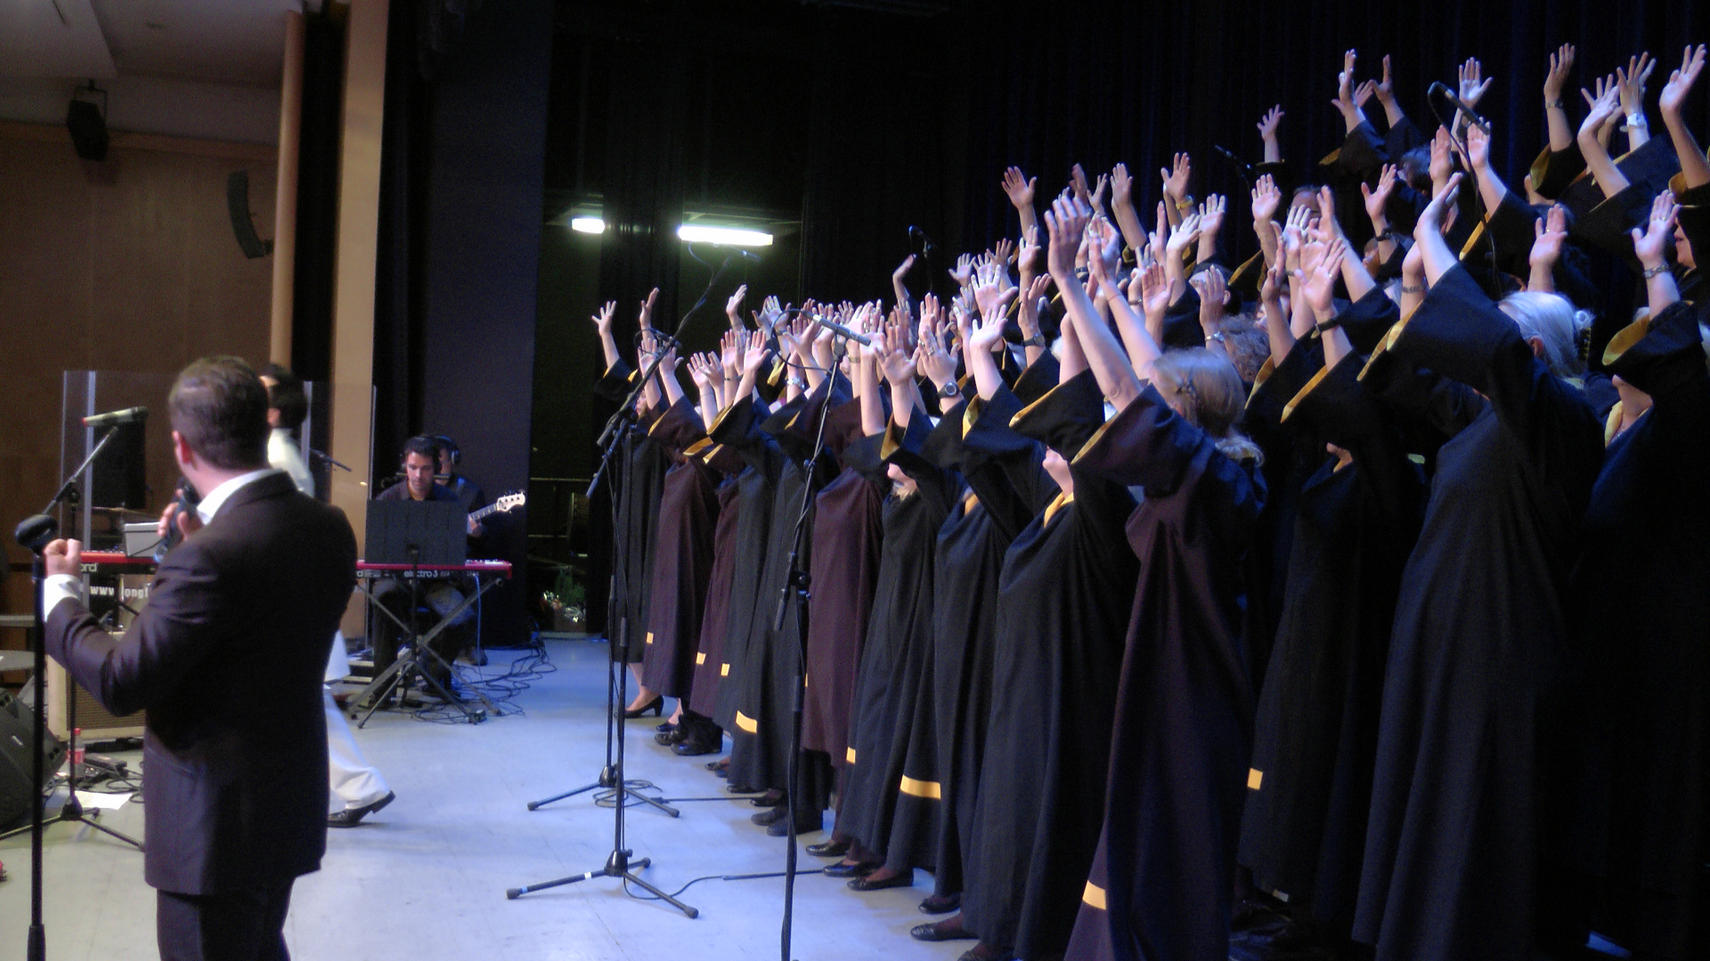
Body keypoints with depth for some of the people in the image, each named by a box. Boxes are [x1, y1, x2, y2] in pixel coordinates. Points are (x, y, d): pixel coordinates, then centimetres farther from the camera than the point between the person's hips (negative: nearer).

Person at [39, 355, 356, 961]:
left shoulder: (211, 556, -27)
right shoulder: (329, 528, -2)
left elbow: (121, 684, -21)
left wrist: (60, 591, -6)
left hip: (217, 824, -8)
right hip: (292, 807, 8)